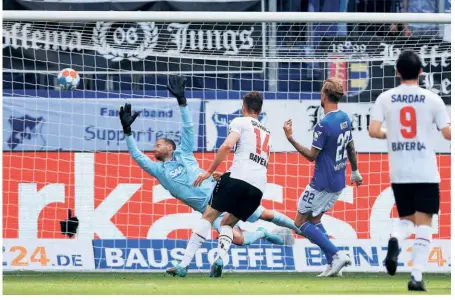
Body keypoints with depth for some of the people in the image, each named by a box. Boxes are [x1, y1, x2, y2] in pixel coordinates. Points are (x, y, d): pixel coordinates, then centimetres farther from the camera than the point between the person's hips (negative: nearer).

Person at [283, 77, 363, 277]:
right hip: (338, 182, 9)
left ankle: (336, 255, -9)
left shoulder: (324, 124, -21)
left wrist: (290, 138, -17)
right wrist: (355, 171, 30)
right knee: (313, 220, 19)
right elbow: (351, 147, 18)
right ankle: (333, 264, 9)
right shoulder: (345, 118, 5)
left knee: (300, 223, 2)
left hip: (323, 183, -9)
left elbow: (312, 156, -18)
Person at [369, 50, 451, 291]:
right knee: (423, 223, 2)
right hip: (425, 172, -2)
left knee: (407, 219, 19)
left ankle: (395, 240, -15)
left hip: (399, 173, 2)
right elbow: (448, 133, -4)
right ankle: (416, 275, -10)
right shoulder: (432, 99, -4)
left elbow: (373, 131, -6)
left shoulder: (385, 98, 0)